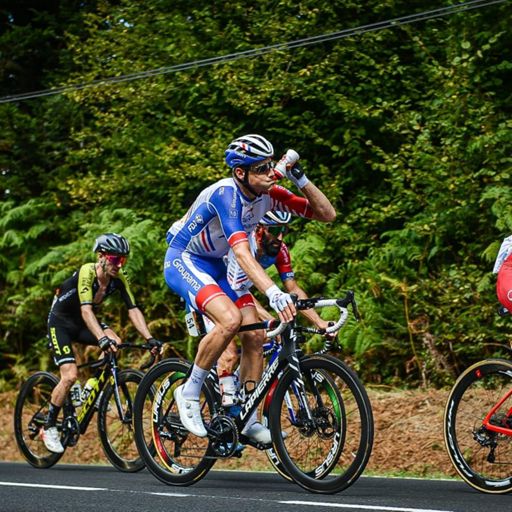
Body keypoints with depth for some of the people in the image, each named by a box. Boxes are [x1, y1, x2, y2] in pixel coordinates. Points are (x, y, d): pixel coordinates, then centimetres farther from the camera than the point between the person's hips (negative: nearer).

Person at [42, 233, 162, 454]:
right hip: (61, 322, -6)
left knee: (115, 342, -23)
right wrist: (102, 338, -55)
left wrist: (150, 339, -29)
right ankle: (48, 427, -3)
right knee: (70, 376, -20)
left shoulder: (119, 279, -13)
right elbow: (86, 310, -41)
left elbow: (133, 310, -16)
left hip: (82, 323, 6)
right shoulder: (87, 272, -30)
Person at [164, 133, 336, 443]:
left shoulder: (268, 194, -9)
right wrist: (274, 293, -54)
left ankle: (247, 419, 6)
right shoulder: (226, 194, -30)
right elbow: (242, 252, -42)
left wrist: (301, 180, -22)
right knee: (231, 319, -31)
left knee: (256, 335, -6)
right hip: (183, 261, -7)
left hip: (216, 265, 7)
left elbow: (327, 214, -8)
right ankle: (189, 393, -13)